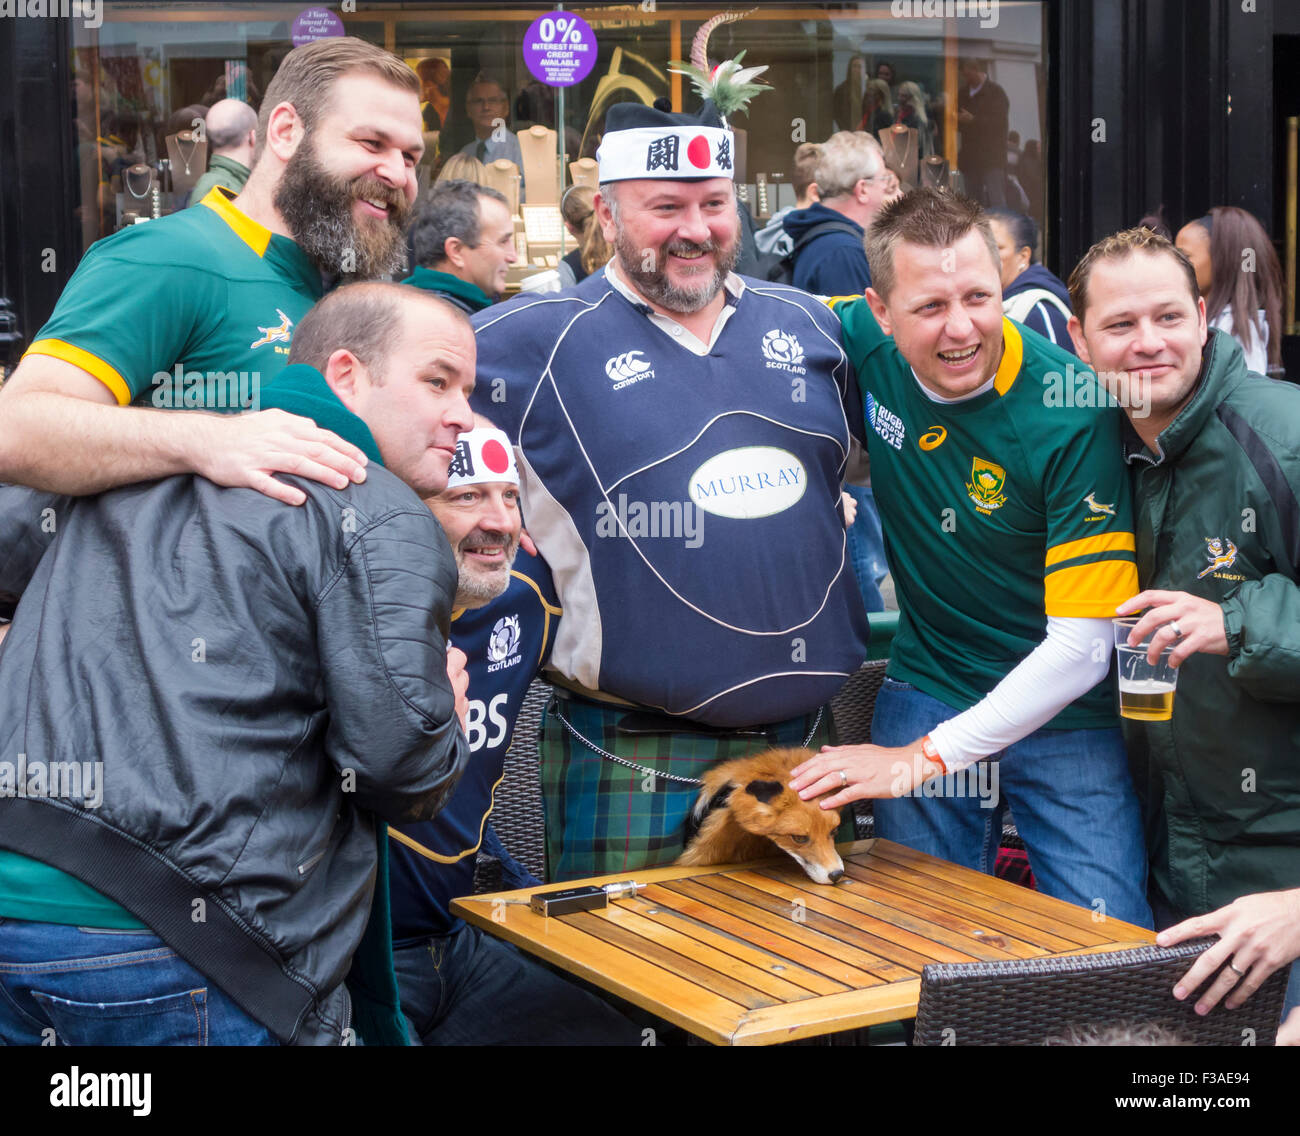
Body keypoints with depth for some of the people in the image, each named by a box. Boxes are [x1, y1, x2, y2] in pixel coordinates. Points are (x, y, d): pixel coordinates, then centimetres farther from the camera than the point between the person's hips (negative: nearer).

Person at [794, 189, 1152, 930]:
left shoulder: (1074, 416, -23)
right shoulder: (863, 343, -11)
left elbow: (1083, 647, -22)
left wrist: (924, 757, -21)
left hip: (1064, 715, -3)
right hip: (926, 693, 4)